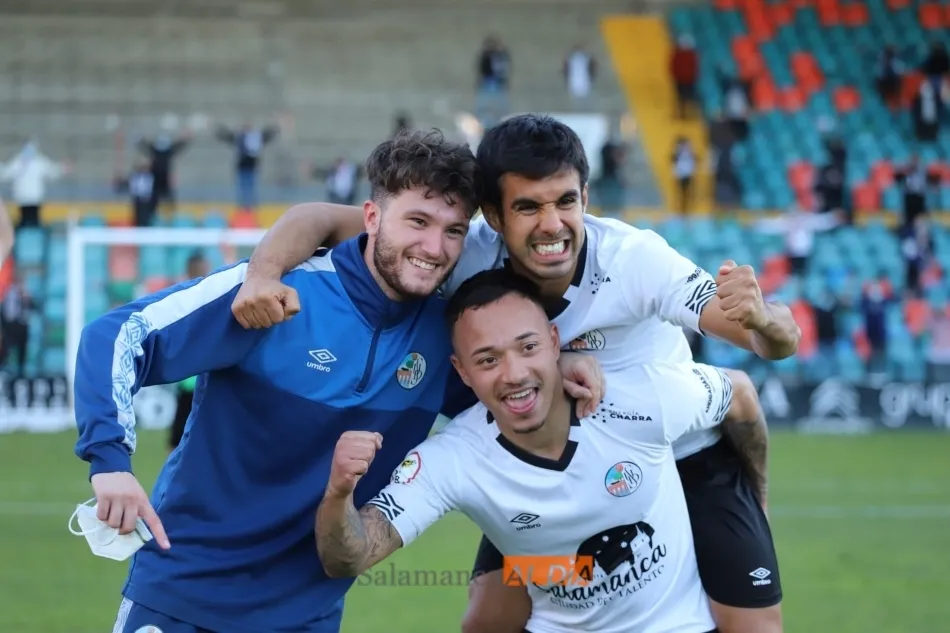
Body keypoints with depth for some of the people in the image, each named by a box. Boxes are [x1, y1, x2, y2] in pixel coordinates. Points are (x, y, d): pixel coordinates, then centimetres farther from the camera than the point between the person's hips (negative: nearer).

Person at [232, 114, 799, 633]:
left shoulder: (636, 258, -32)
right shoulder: (467, 256, -26)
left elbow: (781, 342, -30)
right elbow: (322, 218, -24)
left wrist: (762, 319, -54)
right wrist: (264, 275, -44)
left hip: (687, 458, -2)